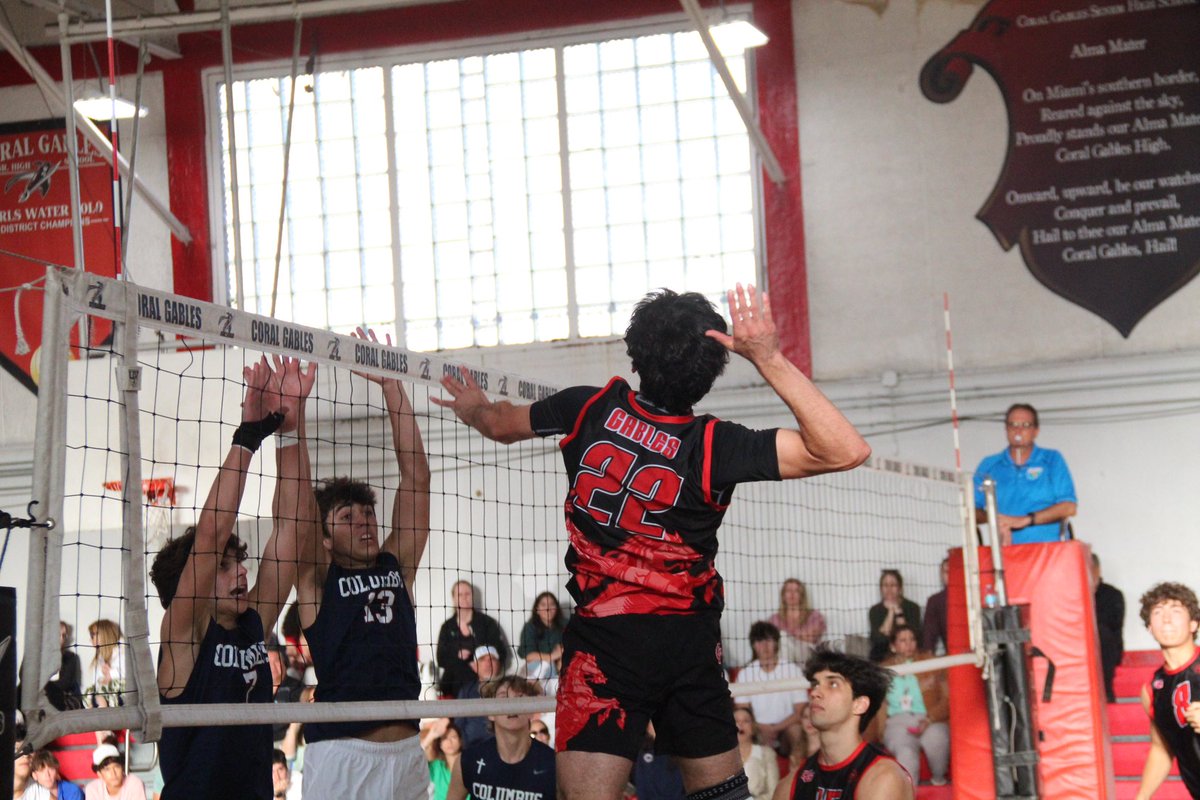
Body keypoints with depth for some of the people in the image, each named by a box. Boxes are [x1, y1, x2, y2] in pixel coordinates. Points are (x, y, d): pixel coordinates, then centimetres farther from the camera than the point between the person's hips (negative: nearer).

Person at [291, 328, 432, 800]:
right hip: (341, 755, -4)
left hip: (407, 754, 4)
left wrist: (392, 387, 9)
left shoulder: (398, 566, 14)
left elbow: (415, 476, 11)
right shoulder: (317, 580, 5)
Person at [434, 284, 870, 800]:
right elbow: (846, 450, -18)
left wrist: (477, 408, 41)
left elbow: (501, 425, 16)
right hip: (691, 642, 1)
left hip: (605, 637, -1)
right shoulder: (713, 445, -13)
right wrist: (770, 361, -20)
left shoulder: (591, 408, -6)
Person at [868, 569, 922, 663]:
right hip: (881, 658, 0)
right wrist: (891, 612, -10)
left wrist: (898, 612, -12)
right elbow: (880, 638, -11)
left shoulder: (912, 608, 1)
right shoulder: (875, 611, 3)